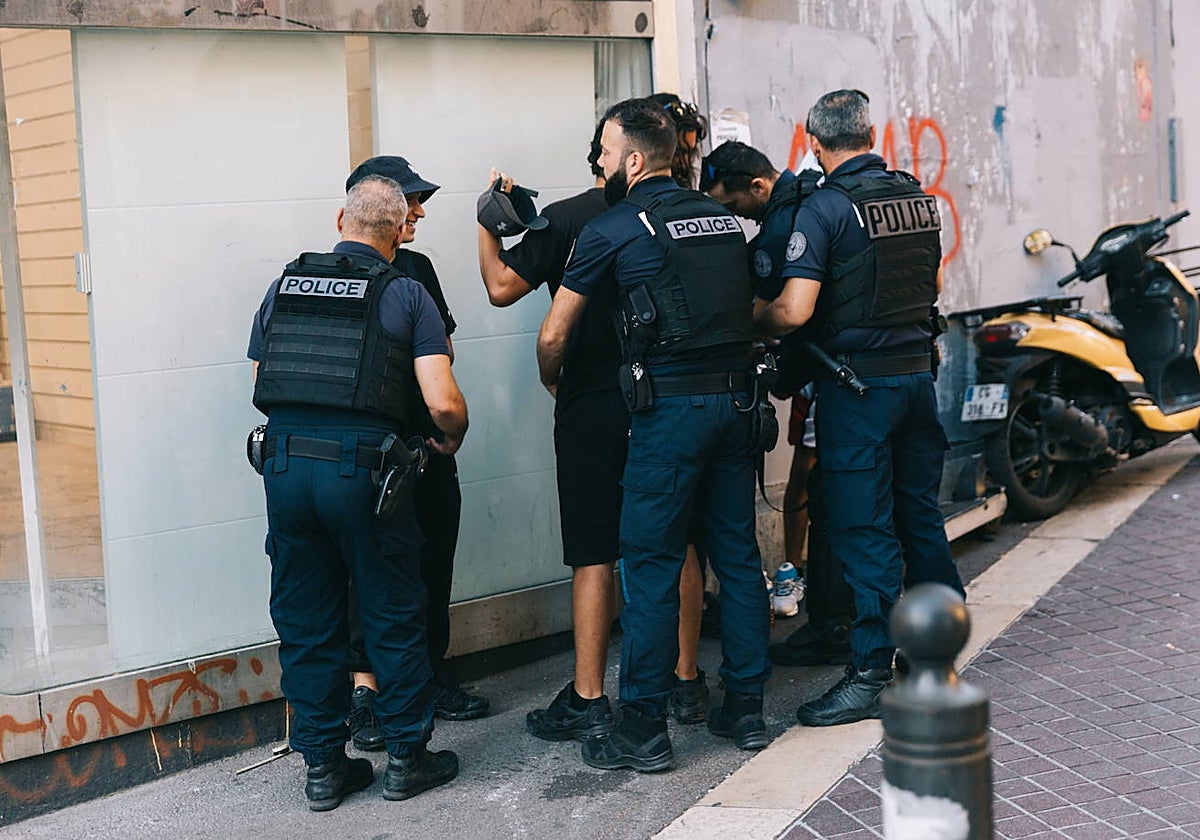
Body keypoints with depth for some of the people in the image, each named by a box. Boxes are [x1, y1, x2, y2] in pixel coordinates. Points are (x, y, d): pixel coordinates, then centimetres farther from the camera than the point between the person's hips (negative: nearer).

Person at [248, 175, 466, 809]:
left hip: (284, 464, 4)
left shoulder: (284, 286, 12)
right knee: (393, 619, 11)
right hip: (363, 467, -3)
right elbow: (443, 402, -8)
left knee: (305, 624, 12)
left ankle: (323, 766, 20)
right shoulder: (406, 295, 0)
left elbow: (261, 387, 15)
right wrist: (450, 441, 12)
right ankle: (407, 760, 20)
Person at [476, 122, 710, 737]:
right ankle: (687, 682, 19)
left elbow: (501, 288, -3)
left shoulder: (564, 220, -8)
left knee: (593, 556, 2)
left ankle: (588, 700, 6)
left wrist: (488, 221, 9)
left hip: (594, 406, -3)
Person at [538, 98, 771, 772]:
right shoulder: (723, 218, 14)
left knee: (652, 567, 0)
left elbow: (554, 336, 2)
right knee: (738, 556, 12)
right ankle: (746, 709, 20)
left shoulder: (612, 229, -4)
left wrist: (554, 385, 21)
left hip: (669, 409, -6)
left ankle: (645, 729, 4)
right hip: (736, 399, 6)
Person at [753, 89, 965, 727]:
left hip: (858, 381, -7)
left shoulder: (825, 208, -14)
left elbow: (794, 310, -21)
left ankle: (870, 675, 2)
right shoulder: (918, 197, 7)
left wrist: (749, 325, -2)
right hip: (917, 370, 7)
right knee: (920, 514, 16)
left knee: (863, 530, -2)